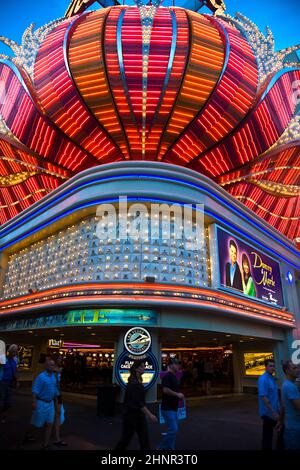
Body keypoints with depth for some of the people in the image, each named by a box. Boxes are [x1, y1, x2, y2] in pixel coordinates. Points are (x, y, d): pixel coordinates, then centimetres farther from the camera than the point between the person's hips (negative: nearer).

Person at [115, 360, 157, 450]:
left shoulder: (138, 381, 8)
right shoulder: (133, 383, -20)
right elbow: (138, 402, -27)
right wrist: (150, 415, -29)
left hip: (139, 415, 9)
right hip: (131, 415, -9)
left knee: (144, 440, 9)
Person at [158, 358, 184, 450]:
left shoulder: (174, 377, 14)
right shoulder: (167, 376, -16)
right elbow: (165, 390, -28)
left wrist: (179, 396, 10)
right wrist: (177, 394, -20)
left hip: (173, 408, 10)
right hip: (168, 408, -10)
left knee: (174, 429, 13)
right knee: (173, 429, -10)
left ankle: (169, 448, 22)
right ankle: (162, 447, 4)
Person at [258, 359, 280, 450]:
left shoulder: (272, 378, 6)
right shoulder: (263, 379, -21)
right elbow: (263, 397, -25)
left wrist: (277, 410, 14)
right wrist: (273, 412, -24)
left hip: (274, 412, 8)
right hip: (268, 413, -8)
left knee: (270, 435, 20)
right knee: (267, 436, 5)